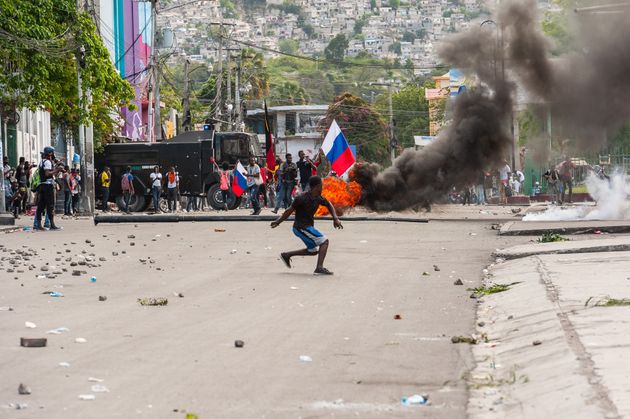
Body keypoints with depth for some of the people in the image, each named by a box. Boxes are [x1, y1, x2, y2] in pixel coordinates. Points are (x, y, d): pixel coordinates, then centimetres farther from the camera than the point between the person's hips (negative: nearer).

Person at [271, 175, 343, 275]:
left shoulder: (319, 198, 3)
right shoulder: (302, 198, -21)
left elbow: (329, 206, 18)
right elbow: (290, 210, -16)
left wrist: (335, 219, 4)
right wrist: (278, 222, -9)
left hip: (309, 227, 9)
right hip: (301, 228, -9)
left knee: (313, 251, 19)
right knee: (324, 241, -15)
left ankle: (286, 255, 26)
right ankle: (319, 267, -19)